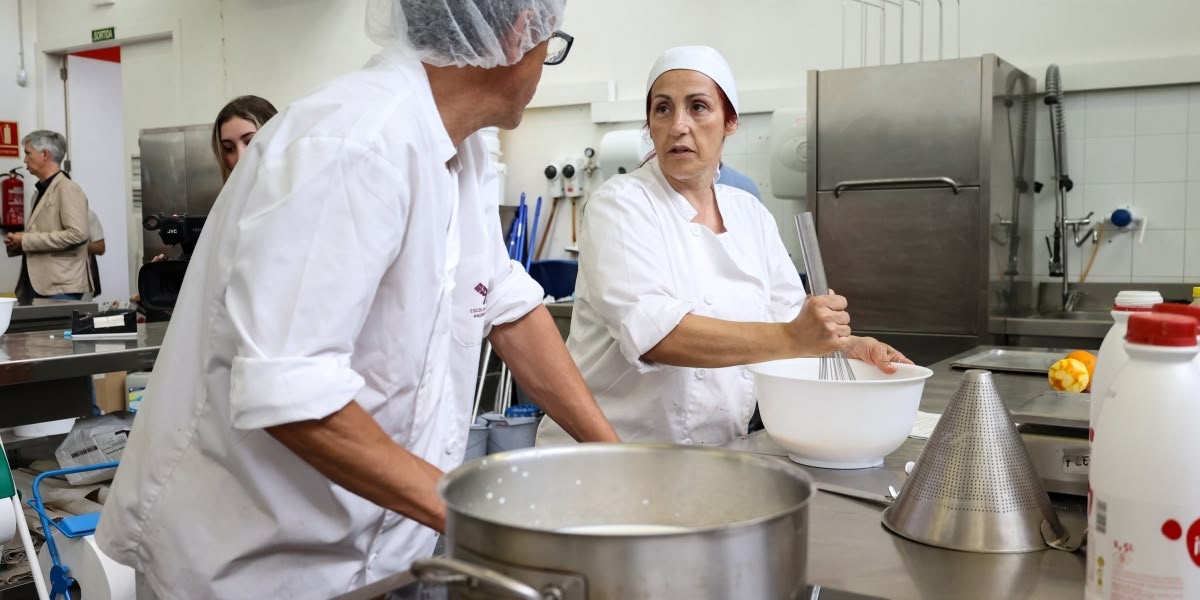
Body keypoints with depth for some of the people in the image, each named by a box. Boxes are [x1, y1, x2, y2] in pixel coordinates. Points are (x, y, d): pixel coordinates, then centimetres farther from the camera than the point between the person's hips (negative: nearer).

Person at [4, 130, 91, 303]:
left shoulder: (68, 190, -8)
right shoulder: (41, 191, 17)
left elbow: (77, 234, -20)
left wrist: (26, 240, -15)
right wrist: (17, 243, 5)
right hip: (36, 286, 8)